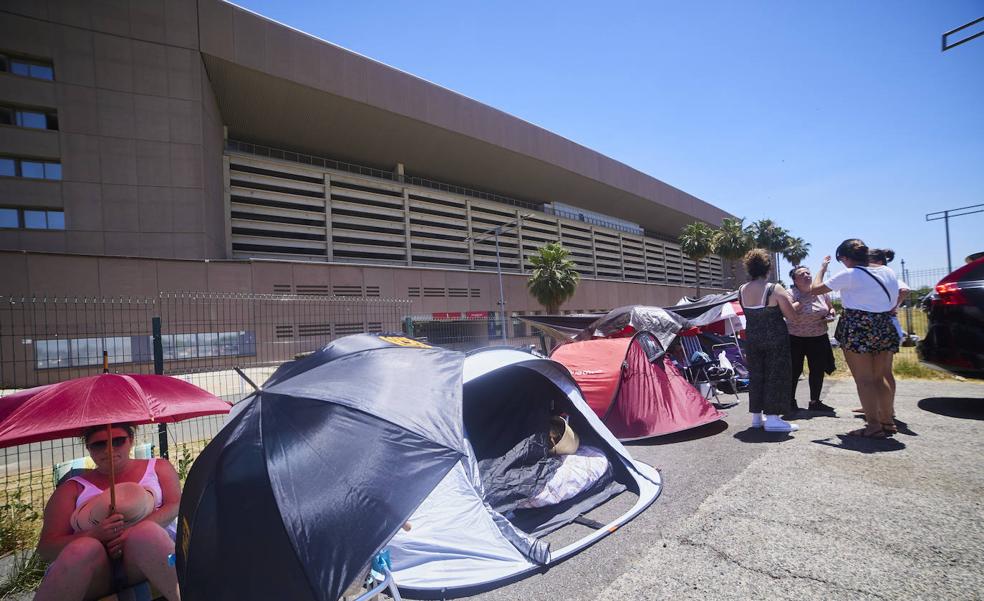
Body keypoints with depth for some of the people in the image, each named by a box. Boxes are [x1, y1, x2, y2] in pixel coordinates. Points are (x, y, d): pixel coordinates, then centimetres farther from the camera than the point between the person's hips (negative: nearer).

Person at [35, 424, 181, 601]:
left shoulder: (158, 468, 14)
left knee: (146, 530, -34)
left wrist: (134, 532, -18)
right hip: (95, 570, 1)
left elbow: (175, 506, 1)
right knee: (83, 548, -31)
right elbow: (46, 549, 7)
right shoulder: (72, 489, 15)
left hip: (151, 548, -1)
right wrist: (95, 534, -14)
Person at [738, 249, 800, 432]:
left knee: (756, 376, 13)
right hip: (775, 339, -5)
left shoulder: (742, 290, 1)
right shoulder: (775, 289, -14)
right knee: (776, 376, 3)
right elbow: (791, 315, -10)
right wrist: (785, 301, 8)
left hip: (752, 339, 5)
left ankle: (756, 416, 20)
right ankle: (772, 418, 5)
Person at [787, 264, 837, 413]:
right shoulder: (791, 294, -13)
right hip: (795, 339, -5)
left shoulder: (821, 292, 3)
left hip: (819, 338, 5)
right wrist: (801, 302, -29)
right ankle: (790, 401, 12)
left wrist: (831, 315, -3)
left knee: (818, 370, 11)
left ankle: (815, 402, 26)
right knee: (794, 371, -1)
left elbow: (831, 308, 17)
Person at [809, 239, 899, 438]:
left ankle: (873, 425, 1)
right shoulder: (888, 272, 9)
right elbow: (894, 304, 15)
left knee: (864, 379, -1)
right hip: (885, 328, 7)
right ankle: (887, 421, 20)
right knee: (882, 377, 14)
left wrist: (822, 267, 6)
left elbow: (814, 289, -6)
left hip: (857, 329, -7)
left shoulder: (849, 275, -12)